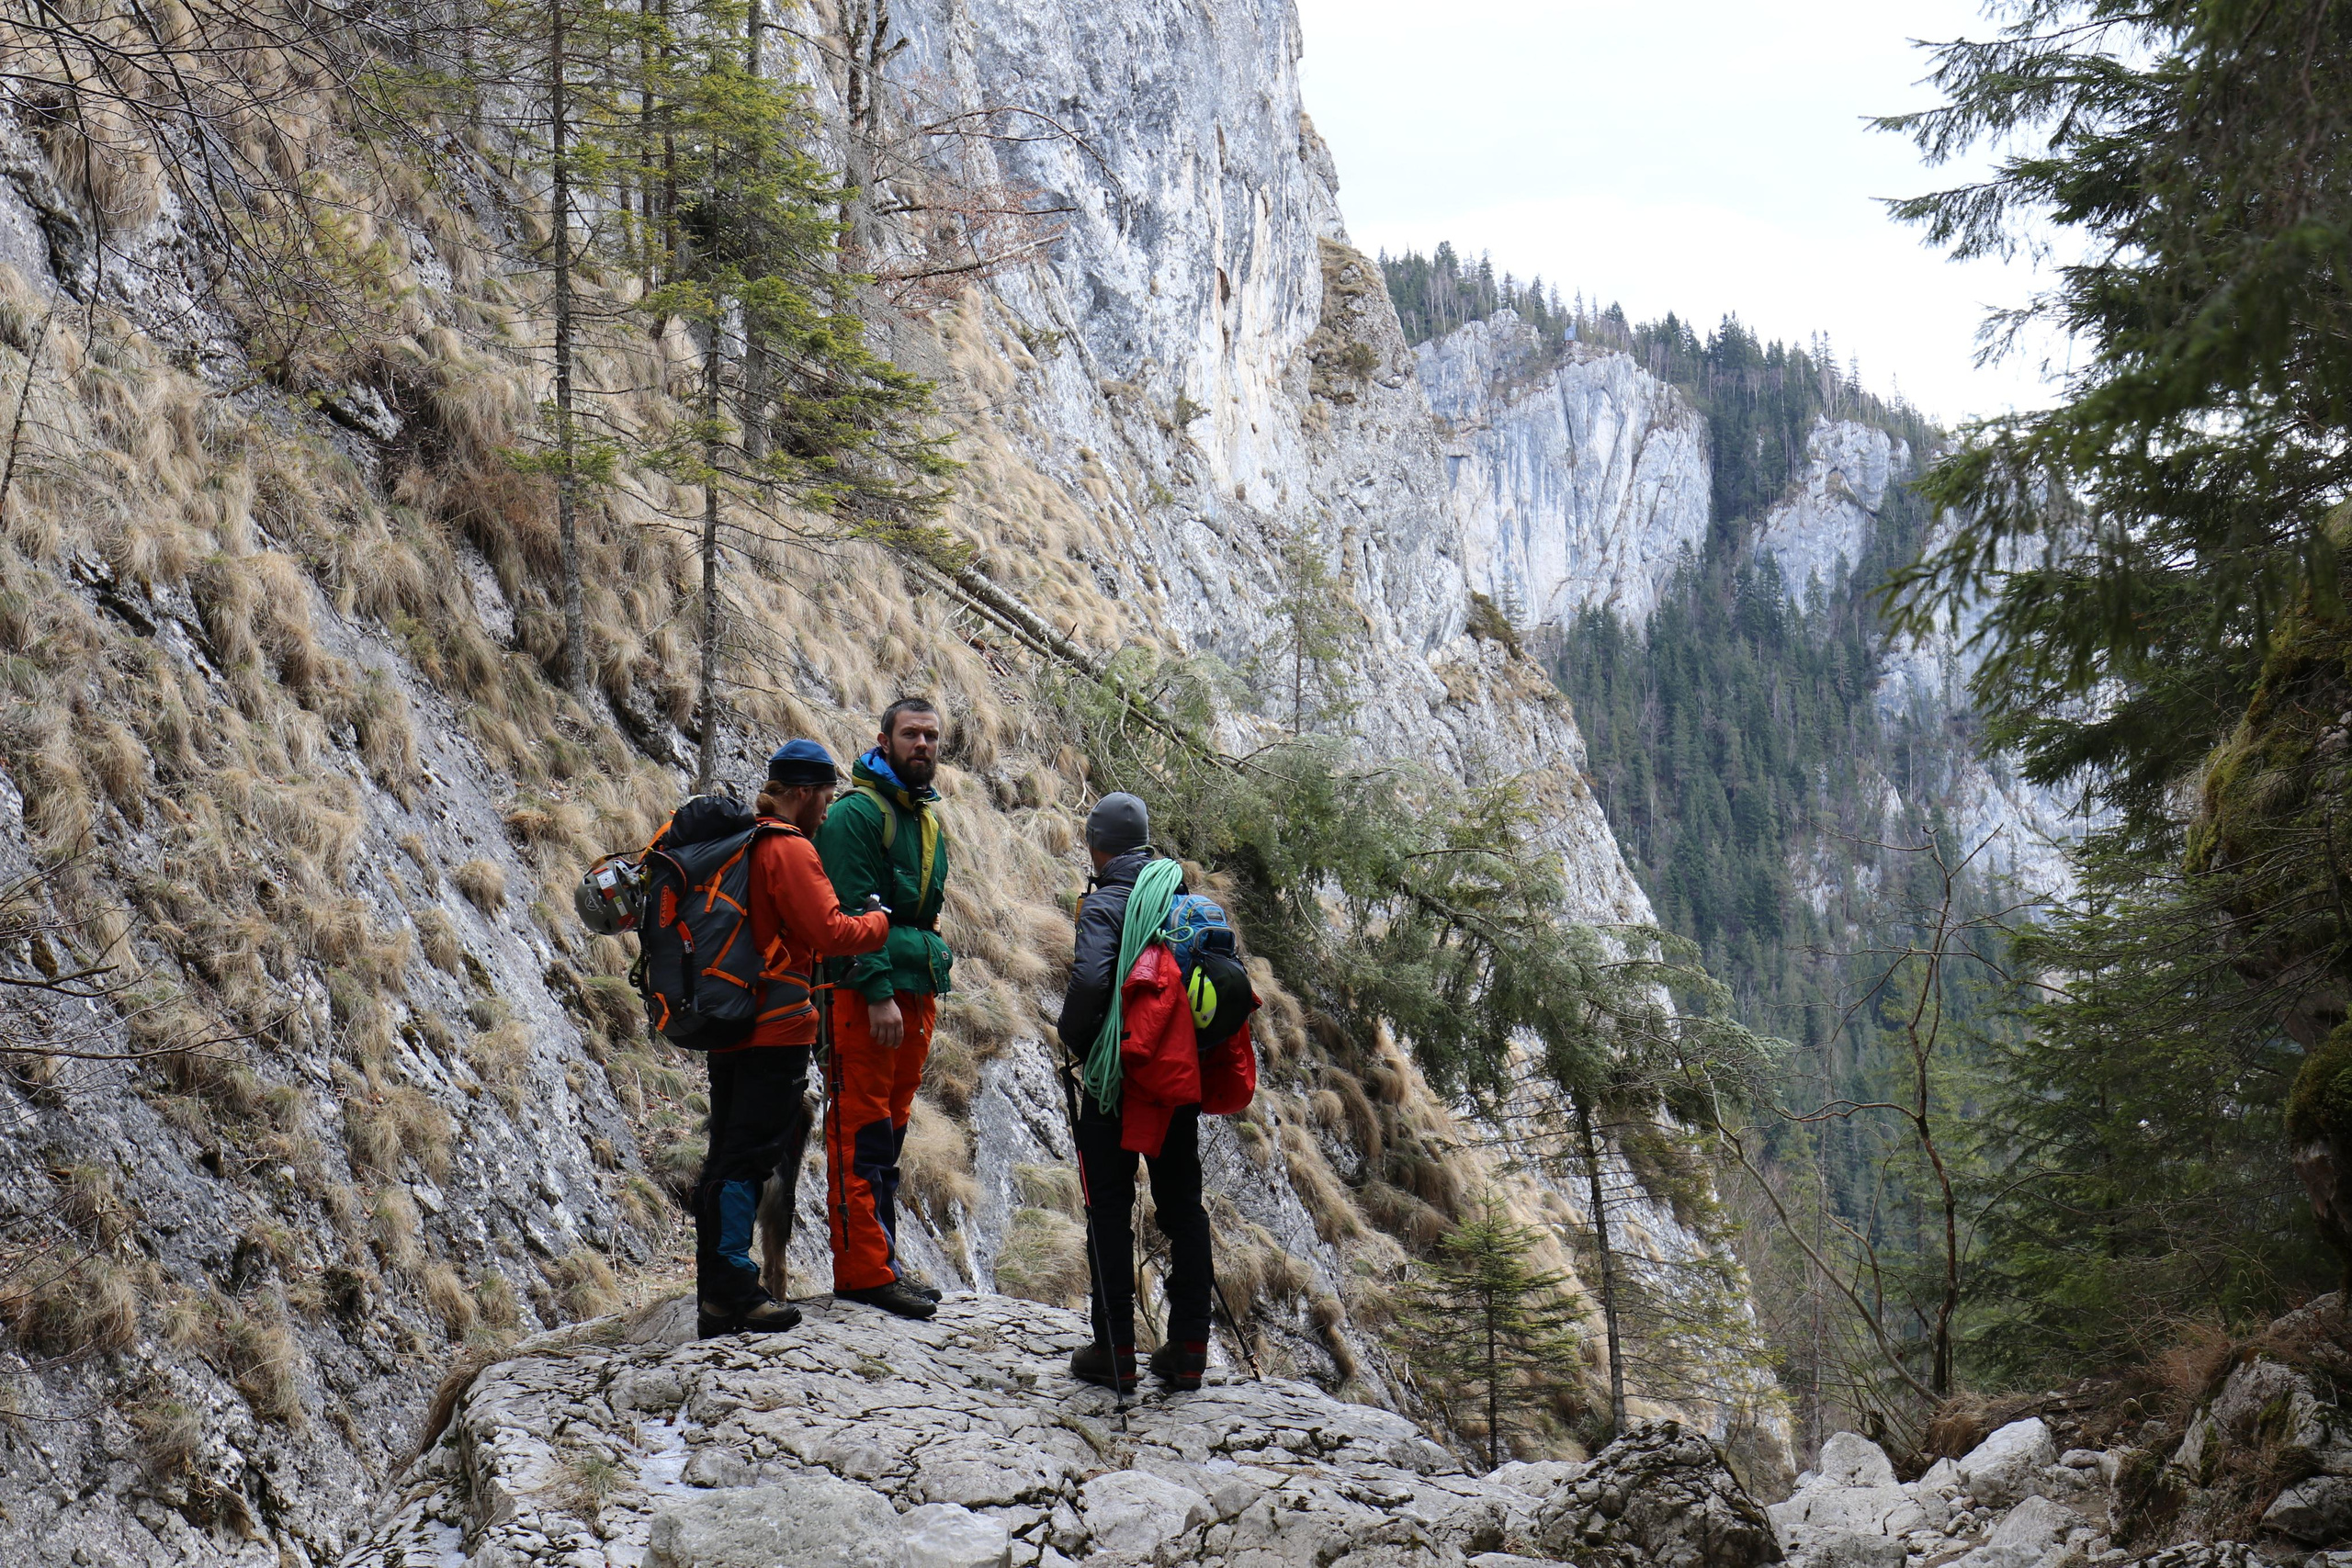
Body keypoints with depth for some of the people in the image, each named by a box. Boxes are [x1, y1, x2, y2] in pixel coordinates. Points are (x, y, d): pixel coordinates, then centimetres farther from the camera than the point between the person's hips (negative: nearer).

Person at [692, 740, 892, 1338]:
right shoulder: (789, 850, -12)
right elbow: (829, 932, -17)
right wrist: (879, 922, -3)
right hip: (775, 1026, -9)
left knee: (728, 1155, 12)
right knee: (750, 1155, -7)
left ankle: (716, 1292, 17)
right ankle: (734, 1289, -7)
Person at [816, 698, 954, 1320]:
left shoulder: (928, 819, 18)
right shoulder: (857, 812, -8)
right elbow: (852, 910, -15)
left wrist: (932, 982, 17)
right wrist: (878, 993, -21)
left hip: (916, 993, 9)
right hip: (865, 994, -9)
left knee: (888, 1133, 12)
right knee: (860, 1133, -6)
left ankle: (878, 1266, 17)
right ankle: (865, 1270, -5)